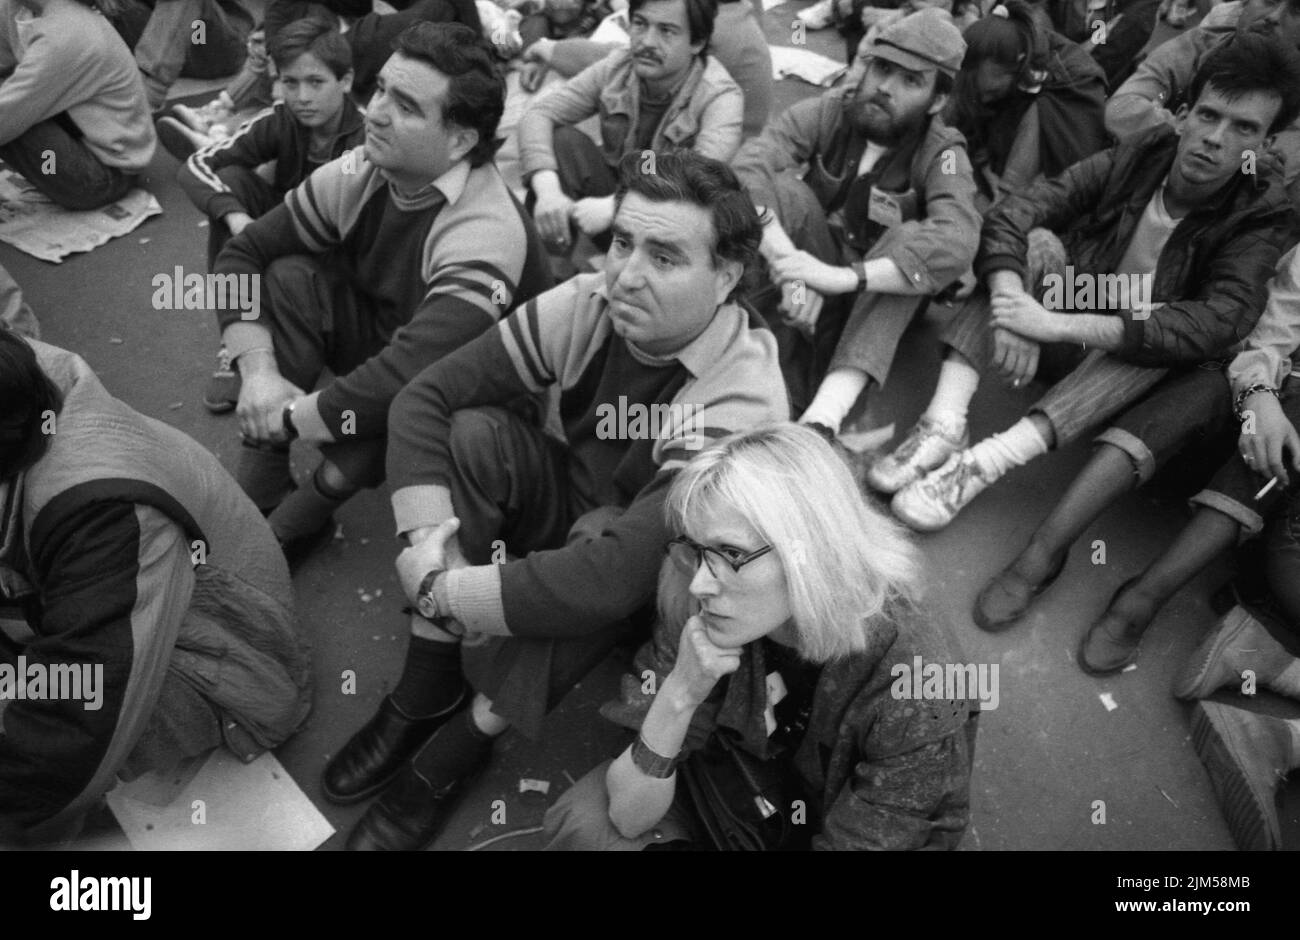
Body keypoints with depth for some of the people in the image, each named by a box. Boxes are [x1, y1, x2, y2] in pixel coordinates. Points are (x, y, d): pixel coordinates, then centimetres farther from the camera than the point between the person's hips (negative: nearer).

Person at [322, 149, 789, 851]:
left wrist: (440, 593, -35)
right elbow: (424, 398, -17)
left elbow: (616, 575, -43)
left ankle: (460, 746, -14)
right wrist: (430, 545, -29)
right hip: (569, 504, 5)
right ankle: (427, 691, -11)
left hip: (663, 581, -4)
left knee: (600, 558, -38)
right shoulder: (587, 305, -19)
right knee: (475, 433, -23)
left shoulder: (743, 402, -34)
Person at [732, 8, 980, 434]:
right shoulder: (829, 111, -11)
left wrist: (843, 277, -47)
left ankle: (822, 419, -46)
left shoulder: (942, 152, -16)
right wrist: (790, 264, -43)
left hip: (881, 300, -1)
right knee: (784, 190, -23)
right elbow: (748, 165, -27)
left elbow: (956, 240, -35)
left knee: (911, 238, -32)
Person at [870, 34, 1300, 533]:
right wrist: (1012, 309, -40)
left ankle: (987, 463, -45)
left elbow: (1219, 323, -32)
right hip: (1061, 345, 2)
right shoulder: (1133, 159, -8)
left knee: (1168, 328, -34)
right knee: (1037, 243, -23)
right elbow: (1010, 214, -20)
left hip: (1136, 368, -2)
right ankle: (944, 425, -38)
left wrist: (1059, 325, -42)